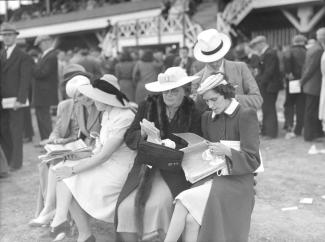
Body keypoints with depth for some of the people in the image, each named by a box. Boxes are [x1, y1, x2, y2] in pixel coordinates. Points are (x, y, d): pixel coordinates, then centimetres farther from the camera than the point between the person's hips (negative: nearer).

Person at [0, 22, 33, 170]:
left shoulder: (23, 57, -3)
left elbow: (25, 80, -10)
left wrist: (20, 100, -18)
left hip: (15, 100, -5)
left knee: (15, 131, 1)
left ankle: (16, 162, 10)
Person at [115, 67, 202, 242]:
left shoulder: (193, 113, 0)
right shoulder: (148, 106, 7)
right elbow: (129, 138, 8)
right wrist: (142, 134, -14)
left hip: (174, 169, -3)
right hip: (146, 167, 3)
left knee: (157, 205, -27)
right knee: (127, 206, -18)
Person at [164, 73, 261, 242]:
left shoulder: (246, 115, -5)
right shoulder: (207, 117, 14)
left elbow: (253, 161, -7)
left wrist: (226, 151, -21)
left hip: (235, 183, -5)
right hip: (211, 177, 5)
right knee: (190, 220, -22)